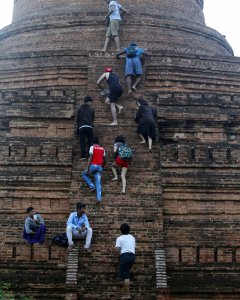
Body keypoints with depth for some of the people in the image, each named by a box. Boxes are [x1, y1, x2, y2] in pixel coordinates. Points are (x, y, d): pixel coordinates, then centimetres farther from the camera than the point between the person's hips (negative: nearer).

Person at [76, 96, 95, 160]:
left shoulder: (80, 109, 10)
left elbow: (77, 119, 10)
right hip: (89, 127, -1)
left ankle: (83, 156, -2)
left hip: (81, 127, 1)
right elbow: (93, 118, 12)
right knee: (90, 142, 4)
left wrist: (78, 126, 22)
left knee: (82, 142, 3)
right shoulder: (91, 109, 8)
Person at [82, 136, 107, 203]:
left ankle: (92, 186, 6)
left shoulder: (92, 147, 0)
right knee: (98, 183, 0)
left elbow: (90, 158, -10)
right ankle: (99, 198, -15)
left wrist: (88, 168, -11)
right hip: (99, 167, 4)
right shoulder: (102, 149, 16)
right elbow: (104, 160, 17)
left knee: (84, 174, 22)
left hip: (93, 166, -4)